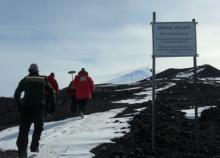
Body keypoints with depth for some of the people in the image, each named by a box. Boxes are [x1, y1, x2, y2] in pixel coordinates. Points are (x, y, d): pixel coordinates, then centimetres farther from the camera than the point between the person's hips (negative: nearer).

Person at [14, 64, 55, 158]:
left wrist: (18, 104, 17)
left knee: (24, 129, 0)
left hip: (26, 108, 0)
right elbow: (51, 91, 9)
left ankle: (22, 150, -13)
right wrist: (53, 103, 15)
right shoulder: (43, 80, 12)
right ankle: (34, 146, 17)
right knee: (38, 127, 22)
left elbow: (16, 94, 6)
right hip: (38, 108, 0)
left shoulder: (24, 80, 9)